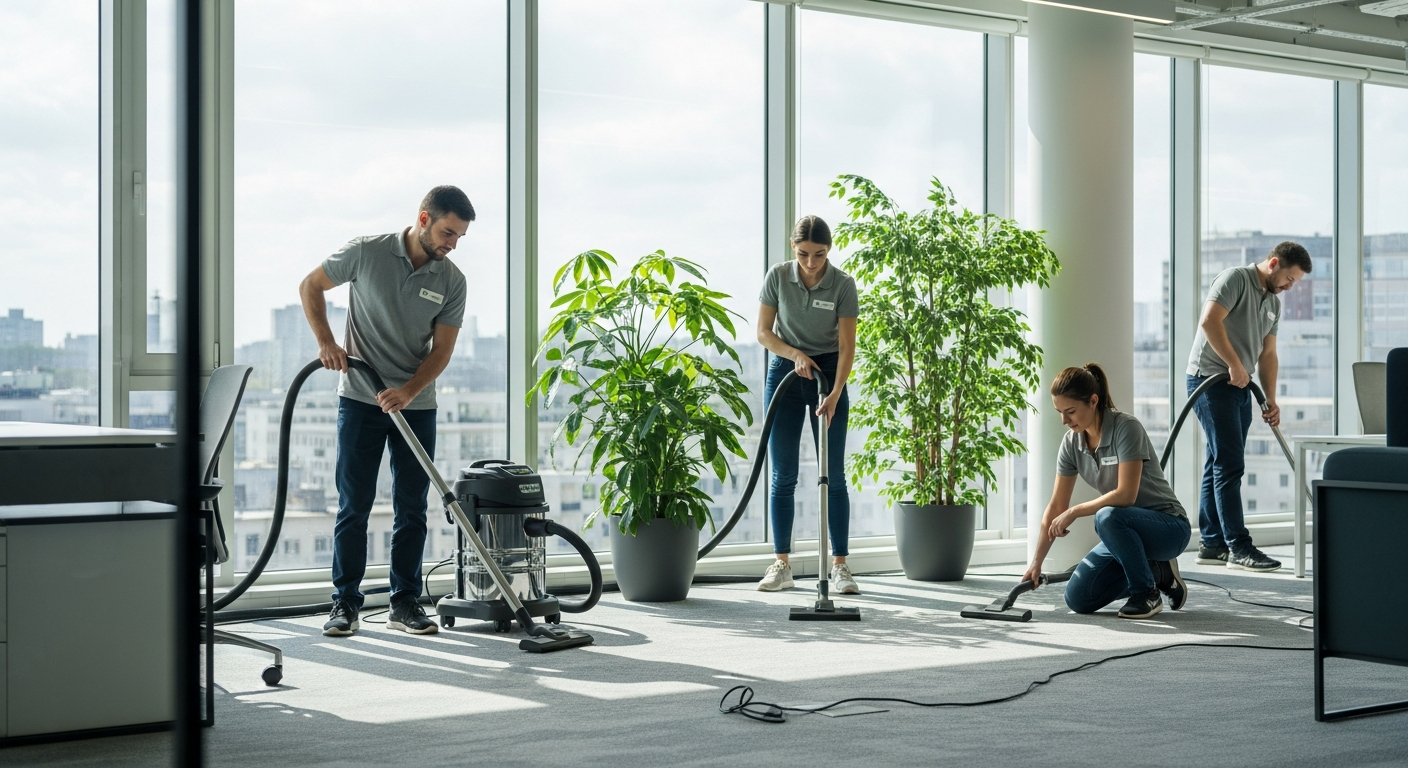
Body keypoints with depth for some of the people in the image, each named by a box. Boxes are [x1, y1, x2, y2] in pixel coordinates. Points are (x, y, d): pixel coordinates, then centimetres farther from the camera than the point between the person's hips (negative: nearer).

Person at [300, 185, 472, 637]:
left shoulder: (452, 281, -2)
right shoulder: (367, 253, -8)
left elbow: (442, 349, -3)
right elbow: (311, 286, 3)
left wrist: (408, 392, -19)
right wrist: (325, 341, -11)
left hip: (417, 405, 3)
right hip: (361, 400, -3)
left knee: (411, 509, 4)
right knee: (354, 506, -1)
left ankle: (405, 603, 13)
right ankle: (346, 603, 6)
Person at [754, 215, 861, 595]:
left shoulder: (842, 284, -14)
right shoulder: (777, 277, -10)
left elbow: (847, 346, -15)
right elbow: (763, 332, -2)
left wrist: (835, 395, -26)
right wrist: (796, 355, -19)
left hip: (828, 372, -1)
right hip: (784, 370, 1)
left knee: (834, 474, -4)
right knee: (783, 475, 1)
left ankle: (840, 567, 0)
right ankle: (782, 565, 7)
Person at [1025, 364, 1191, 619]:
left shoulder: (1126, 428, -23)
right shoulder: (1071, 443, -3)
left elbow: (1125, 495, -30)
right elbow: (1056, 506, 0)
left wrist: (1075, 512, -22)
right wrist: (1037, 561, -3)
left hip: (1169, 527, -7)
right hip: (1125, 531, 7)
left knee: (1108, 517, -37)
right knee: (1078, 598, -8)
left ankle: (1147, 592, -15)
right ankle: (1155, 572, 12)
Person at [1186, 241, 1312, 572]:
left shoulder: (1274, 303, 17)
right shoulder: (1235, 278, -9)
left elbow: (1267, 354, 16)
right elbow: (1210, 321, -22)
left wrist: (1271, 400, 6)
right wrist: (1236, 365, -19)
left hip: (1239, 387, 9)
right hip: (1210, 380, -9)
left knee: (1220, 465, 10)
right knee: (1229, 465, -12)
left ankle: (1212, 544, 14)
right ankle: (1239, 548, -13)